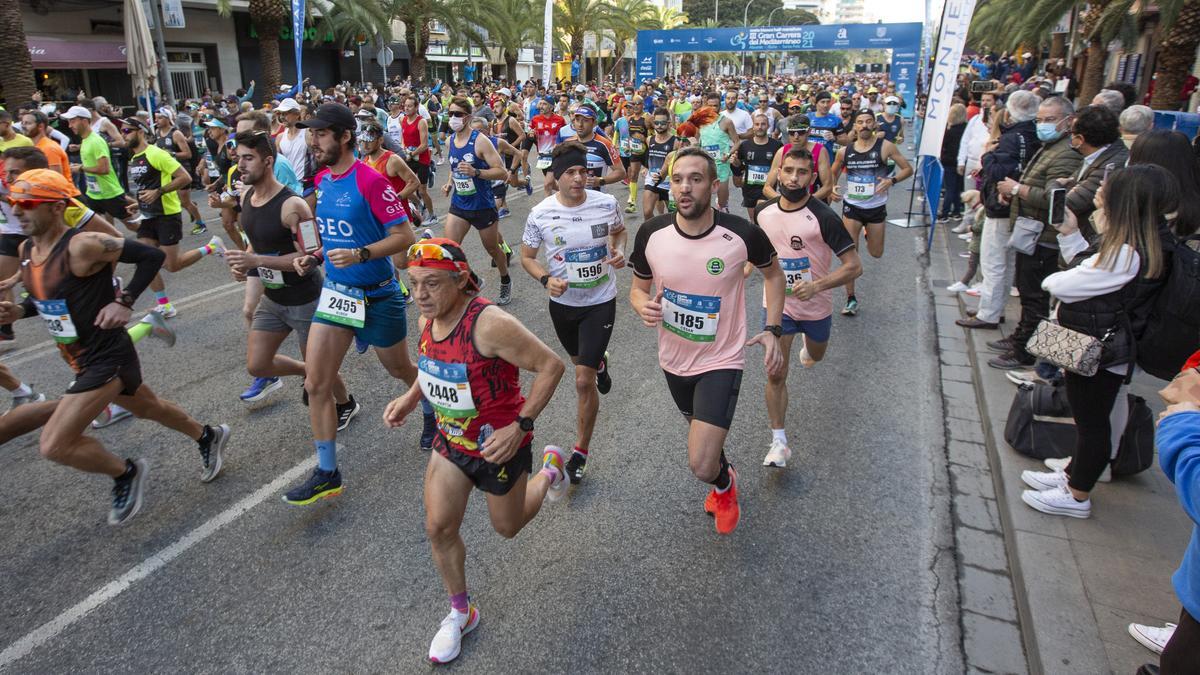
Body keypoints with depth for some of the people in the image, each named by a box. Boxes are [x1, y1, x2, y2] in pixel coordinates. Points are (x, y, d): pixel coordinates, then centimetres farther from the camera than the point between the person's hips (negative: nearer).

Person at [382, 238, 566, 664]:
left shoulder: (490, 324, -32)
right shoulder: (428, 320, -7)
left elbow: (550, 365, -27)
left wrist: (520, 426, -29)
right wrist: (411, 398, -1)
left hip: (498, 446, -6)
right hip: (451, 441, 6)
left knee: (507, 527, 18)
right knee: (439, 528, 5)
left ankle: (549, 471, 47)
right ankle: (460, 613, 30)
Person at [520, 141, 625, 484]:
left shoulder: (607, 203, -13)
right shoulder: (540, 214, -13)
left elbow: (619, 231, 9)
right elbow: (527, 257, -1)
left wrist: (619, 251, -13)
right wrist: (546, 280, -21)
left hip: (600, 302, -2)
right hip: (562, 302, 3)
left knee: (583, 382, -7)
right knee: (579, 359, 28)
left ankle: (581, 452, 11)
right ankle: (600, 363, 69)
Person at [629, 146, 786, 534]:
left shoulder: (742, 234, -20)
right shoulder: (651, 233, -14)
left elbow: (773, 273, 1)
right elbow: (639, 287, 2)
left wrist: (772, 331, -7)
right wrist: (642, 305, -21)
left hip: (721, 361, -4)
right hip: (674, 360, 4)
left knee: (701, 466, -12)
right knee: (701, 428, 29)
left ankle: (724, 484, 27)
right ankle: (724, 480, 62)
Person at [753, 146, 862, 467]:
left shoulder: (824, 217, -21)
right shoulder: (764, 212, -6)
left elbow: (854, 266, -19)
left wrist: (818, 285, -33)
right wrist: (749, 266, 0)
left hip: (815, 306, -1)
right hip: (777, 305, 1)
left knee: (815, 356, 27)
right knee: (776, 375, -4)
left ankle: (807, 342, 66)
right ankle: (779, 442, 8)